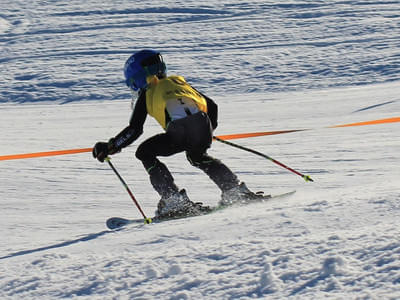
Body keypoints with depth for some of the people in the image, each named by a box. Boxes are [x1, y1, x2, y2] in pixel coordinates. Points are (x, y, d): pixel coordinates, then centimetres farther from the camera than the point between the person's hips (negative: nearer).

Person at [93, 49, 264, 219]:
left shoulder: (147, 93, 19)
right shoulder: (178, 81, 33)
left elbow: (134, 130, 12)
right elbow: (211, 106, 33)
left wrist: (110, 147, 21)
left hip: (179, 132, -6)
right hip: (203, 127, 6)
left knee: (144, 153, 16)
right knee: (197, 156, 36)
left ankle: (175, 200, 5)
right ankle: (235, 189, 26)